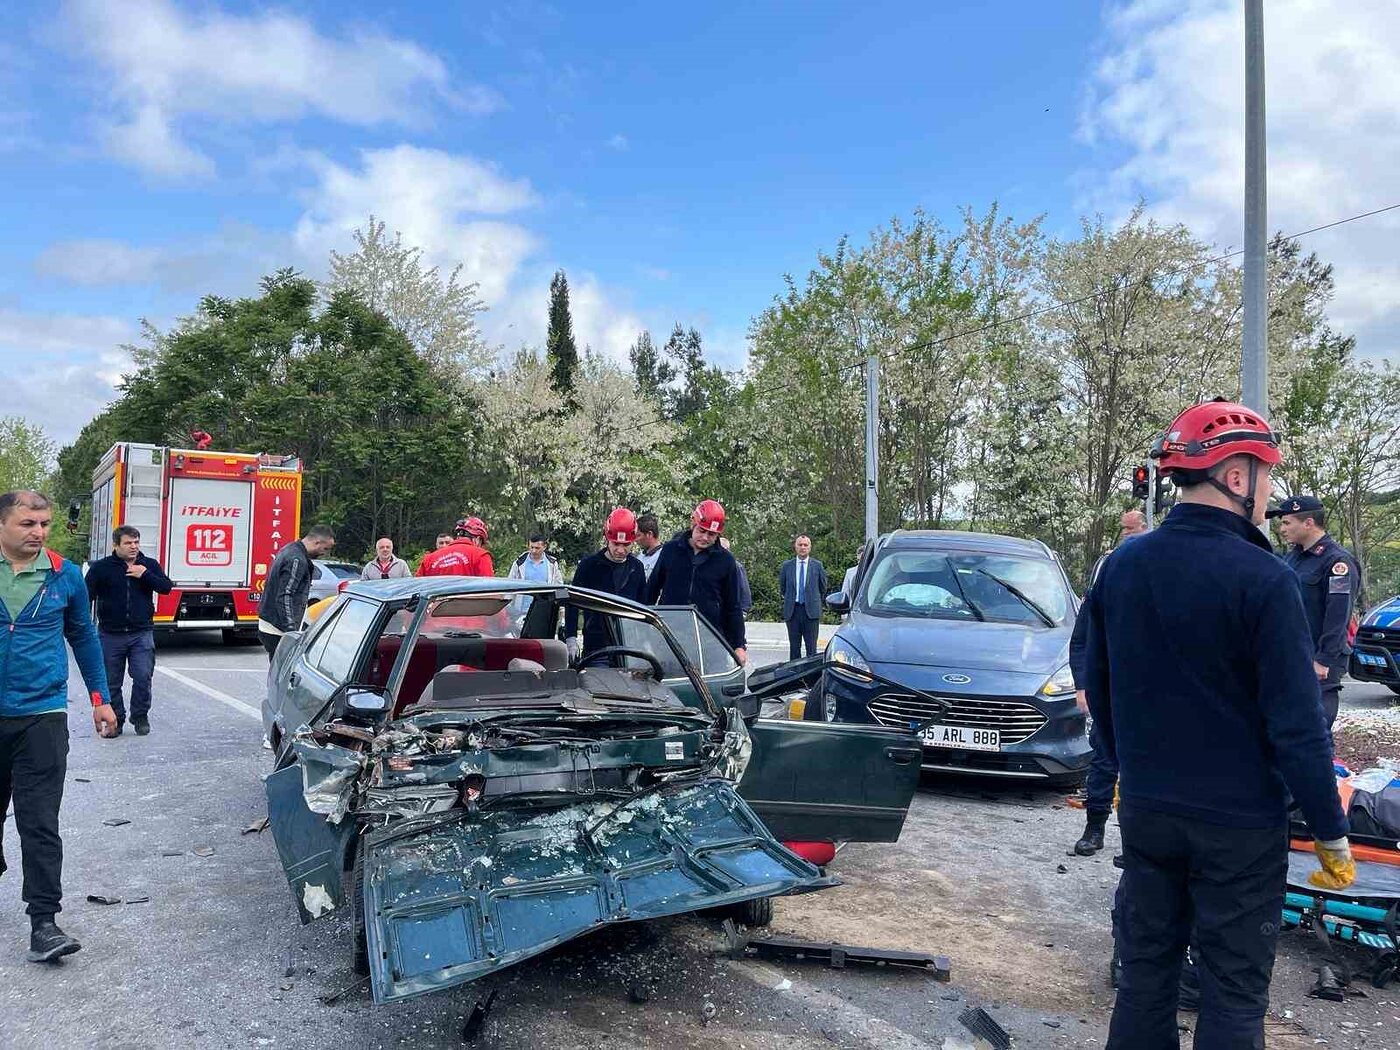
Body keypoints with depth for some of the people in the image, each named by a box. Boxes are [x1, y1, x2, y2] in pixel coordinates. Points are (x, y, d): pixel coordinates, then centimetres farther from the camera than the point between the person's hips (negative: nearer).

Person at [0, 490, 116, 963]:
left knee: (39, 823, -4)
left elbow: (83, 636, 14)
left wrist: (99, 697, 15)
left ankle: (43, 922, -2)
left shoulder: (64, 575, 2)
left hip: (40, 715, -1)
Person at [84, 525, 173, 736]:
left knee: (143, 677, -5)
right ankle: (115, 720, 22)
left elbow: (166, 587, -3)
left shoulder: (150, 565, 6)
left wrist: (145, 574, -13)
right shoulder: (101, 567, 1)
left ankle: (140, 717, 13)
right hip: (110, 634, 0)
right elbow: (87, 596, -1)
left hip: (142, 633, 0)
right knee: (112, 681, 8)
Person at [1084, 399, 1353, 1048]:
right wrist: (1331, 834, -6)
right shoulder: (1262, 579, -18)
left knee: (1144, 973, 16)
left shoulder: (1121, 567, 0)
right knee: (1233, 992, 9)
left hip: (1145, 810, 5)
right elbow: (1297, 723, -17)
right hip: (1239, 823, -5)